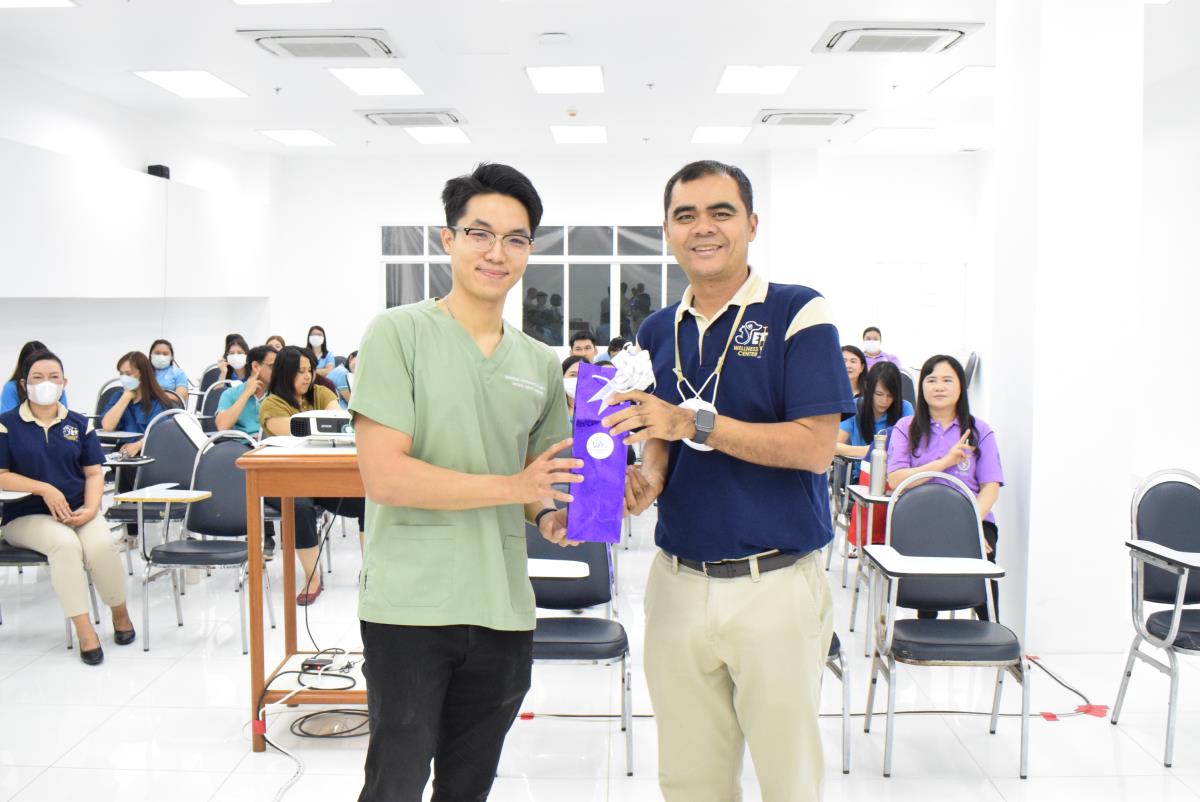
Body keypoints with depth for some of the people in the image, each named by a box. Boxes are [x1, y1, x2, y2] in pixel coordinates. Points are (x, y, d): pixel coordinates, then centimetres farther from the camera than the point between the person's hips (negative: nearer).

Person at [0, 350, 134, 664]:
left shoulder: (79, 424, 10)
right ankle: (84, 630, -28)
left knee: (102, 544, -30)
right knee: (65, 543, -35)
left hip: (78, 511, 2)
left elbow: (94, 473, 7)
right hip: (27, 515, -2)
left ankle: (120, 613, -4)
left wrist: (90, 509, -11)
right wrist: (44, 489, -16)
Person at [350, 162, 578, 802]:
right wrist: (513, 488, -16)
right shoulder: (400, 333, -6)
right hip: (410, 605, -5)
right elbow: (383, 475, -15)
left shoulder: (541, 364, 11)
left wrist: (551, 518, -2)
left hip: (503, 611, 5)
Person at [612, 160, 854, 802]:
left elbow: (814, 447, -15)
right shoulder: (657, 332, 9)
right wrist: (647, 478, -7)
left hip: (776, 583, -4)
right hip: (677, 582, 5)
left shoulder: (798, 314, -7)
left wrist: (694, 423, -22)